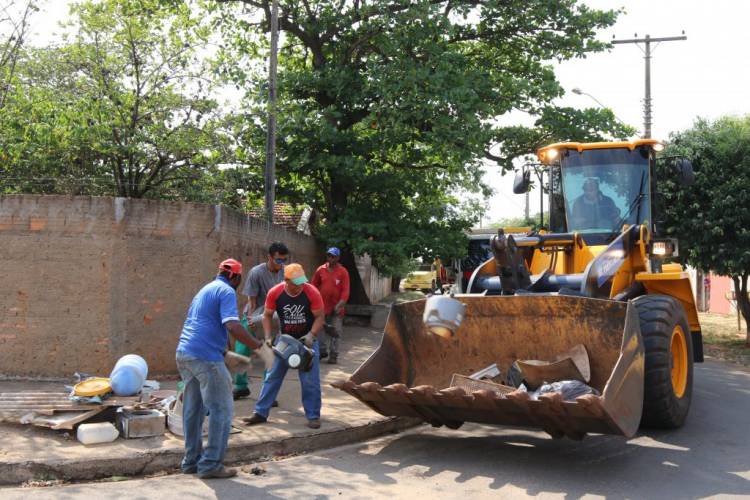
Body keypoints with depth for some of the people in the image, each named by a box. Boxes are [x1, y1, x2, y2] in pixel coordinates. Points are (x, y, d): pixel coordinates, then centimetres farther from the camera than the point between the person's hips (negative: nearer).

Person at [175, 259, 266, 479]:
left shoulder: (205, 289, 22)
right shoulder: (227, 291, -5)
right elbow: (232, 326, -20)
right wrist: (255, 344, -7)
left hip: (184, 353, 9)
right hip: (206, 357, -9)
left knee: (193, 409, 15)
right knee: (221, 410, -2)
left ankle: (191, 460, 22)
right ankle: (210, 464, -1)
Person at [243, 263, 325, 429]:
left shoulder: (312, 293, -20)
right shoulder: (274, 293, -15)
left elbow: (319, 317, -13)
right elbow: (267, 316, -3)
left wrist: (311, 335, -26)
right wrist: (268, 337, -13)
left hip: (307, 340, -2)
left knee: (310, 380, -2)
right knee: (273, 376, 5)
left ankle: (313, 416, 9)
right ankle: (261, 413, 14)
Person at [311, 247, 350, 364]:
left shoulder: (343, 272, -6)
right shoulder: (320, 270, 2)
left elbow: (345, 291, -9)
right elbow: (314, 287, 9)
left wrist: (340, 305, -18)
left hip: (336, 308, -2)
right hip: (322, 306, 2)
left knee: (335, 332, 2)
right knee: (321, 330, 9)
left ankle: (333, 356, 10)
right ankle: (322, 351, 24)